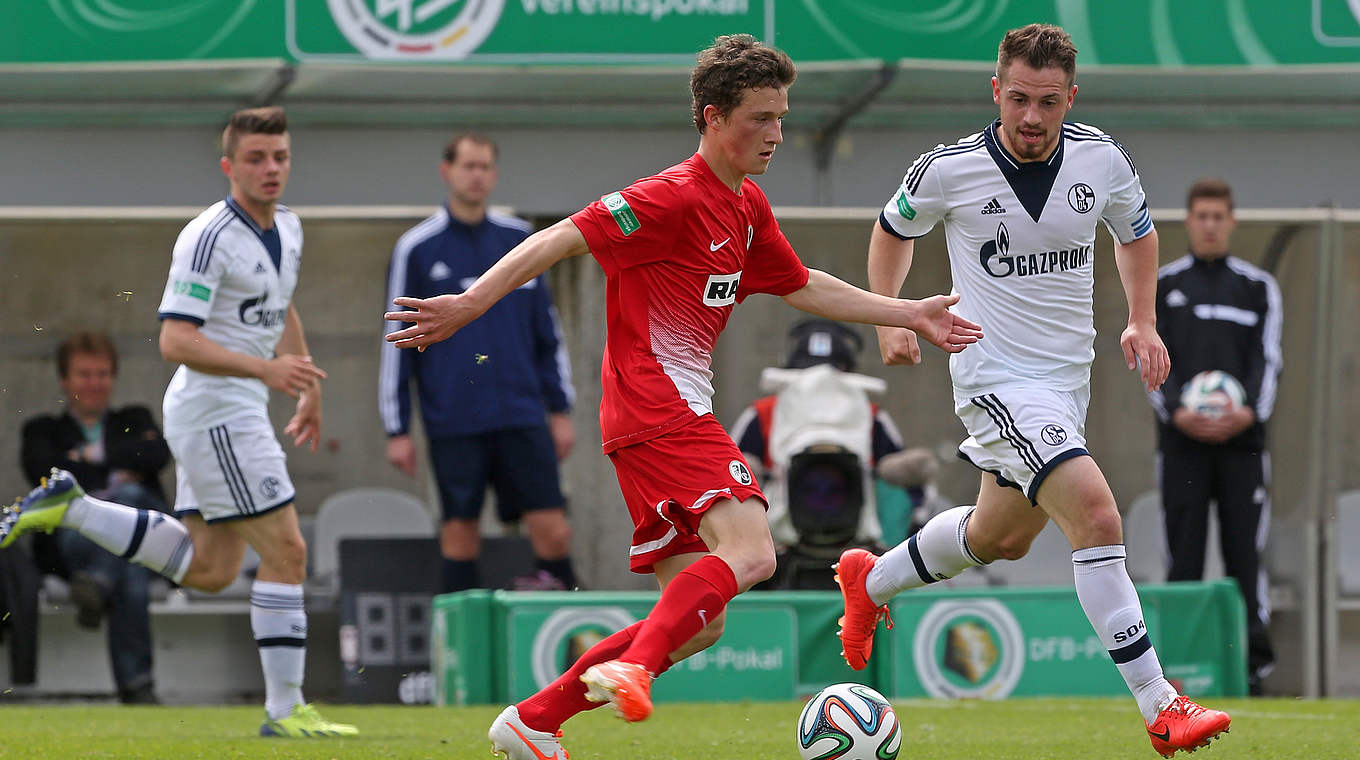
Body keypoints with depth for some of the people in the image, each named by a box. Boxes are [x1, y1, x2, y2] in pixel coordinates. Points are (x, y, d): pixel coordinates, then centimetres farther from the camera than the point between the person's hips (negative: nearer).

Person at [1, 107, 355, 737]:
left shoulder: (288, 229, 10)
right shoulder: (209, 237, -18)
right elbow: (175, 341, -24)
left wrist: (310, 390, 32)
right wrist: (266, 369, -32)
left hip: (238, 415, 9)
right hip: (214, 410, -9)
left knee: (210, 570, 11)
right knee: (286, 551, -9)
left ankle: (70, 507, 17)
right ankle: (284, 708, -3)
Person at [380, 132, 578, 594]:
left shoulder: (520, 240, 10)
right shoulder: (417, 249, 2)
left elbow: (547, 331, 16)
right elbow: (397, 342, 3)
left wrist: (560, 410, 11)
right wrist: (396, 429, -1)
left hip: (522, 417, 2)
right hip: (453, 425, -2)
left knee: (552, 529, -6)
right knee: (460, 530, 0)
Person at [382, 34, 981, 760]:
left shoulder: (747, 209, 17)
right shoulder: (675, 198, -12)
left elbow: (801, 287, 31)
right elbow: (563, 238, -16)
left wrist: (911, 315, 30)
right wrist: (470, 304, -24)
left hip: (680, 417, 10)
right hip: (655, 414, -10)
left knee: (698, 623, 9)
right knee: (749, 552, -27)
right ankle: (633, 667, -36)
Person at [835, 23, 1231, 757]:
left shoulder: (1101, 160, -5)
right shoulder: (948, 170, -13)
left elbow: (1136, 232, 17)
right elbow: (893, 228, 8)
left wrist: (1143, 323, 8)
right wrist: (888, 318, 2)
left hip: (1069, 376, 6)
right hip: (996, 375, -6)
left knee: (1001, 536, 23)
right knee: (1096, 513, -23)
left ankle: (871, 580, 51)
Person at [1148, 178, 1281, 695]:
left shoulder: (1258, 287, 12)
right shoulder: (1161, 285, 11)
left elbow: (1268, 360, 5)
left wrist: (1249, 412, -13)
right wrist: (1176, 412, -13)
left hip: (1241, 438, 0)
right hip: (1182, 440, 0)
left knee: (1245, 552, -5)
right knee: (1184, 552, -3)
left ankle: (1254, 660, -6)